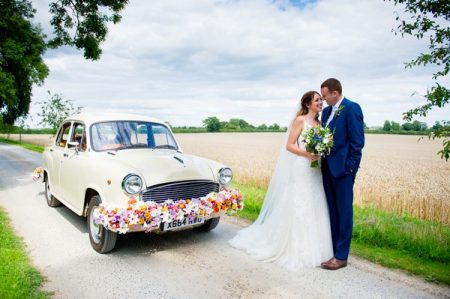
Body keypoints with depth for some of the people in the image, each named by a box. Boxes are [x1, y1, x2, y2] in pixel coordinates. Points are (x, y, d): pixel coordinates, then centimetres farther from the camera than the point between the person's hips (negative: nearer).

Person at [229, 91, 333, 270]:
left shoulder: (319, 123, 15)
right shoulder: (300, 120, -5)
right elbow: (289, 146, -9)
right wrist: (306, 154, -22)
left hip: (315, 171, 7)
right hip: (300, 170, -7)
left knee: (314, 209, 8)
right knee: (298, 208, -3)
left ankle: (311, 249, 20)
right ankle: (295, 250, 10)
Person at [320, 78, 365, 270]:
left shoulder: (351, 108, -9)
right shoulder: (326, 111, 15)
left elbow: (358, 140, -13)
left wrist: (350, 167, -15)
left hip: (342, 168, -8)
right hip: (328, 167, 8)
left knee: (343, 212, 1)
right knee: (331, 211, 13)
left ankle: (341, 256, 10)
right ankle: (331, 250, 24)